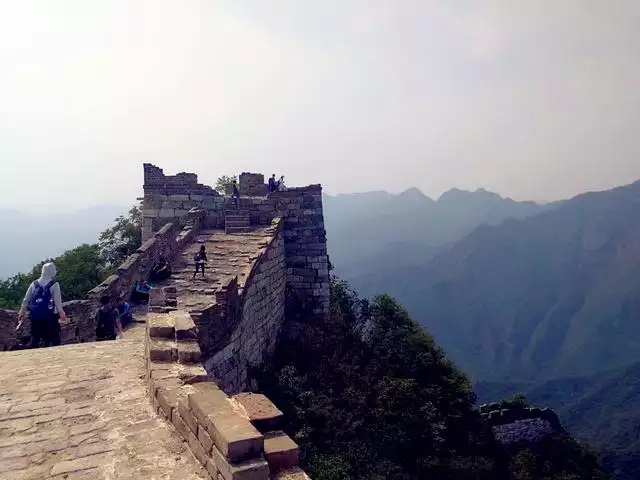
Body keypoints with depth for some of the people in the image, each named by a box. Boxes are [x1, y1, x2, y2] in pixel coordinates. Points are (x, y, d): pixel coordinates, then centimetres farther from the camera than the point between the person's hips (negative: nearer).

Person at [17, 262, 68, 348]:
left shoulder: (34, 284, 7)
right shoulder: (54, 284, -6)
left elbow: (26, 300, 10)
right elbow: (58, 301, -11)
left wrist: (21, 313, 18)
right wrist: (62, 314, -5)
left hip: (35, 316, 4)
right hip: (49, 316, -4)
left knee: (35, 339, 12)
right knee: (55, 340, 3)